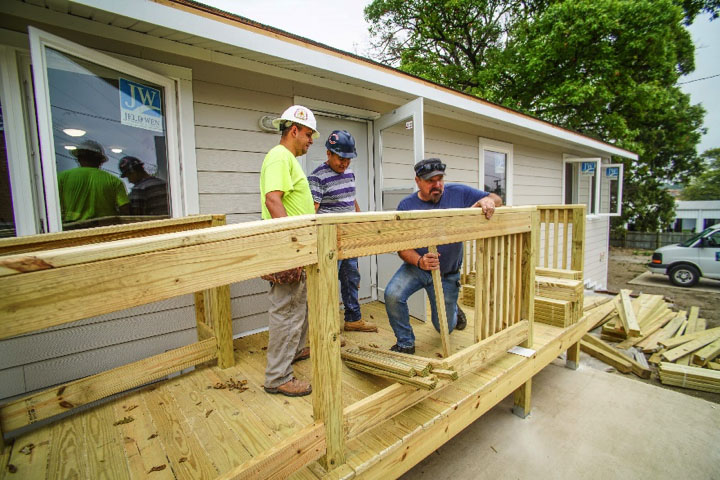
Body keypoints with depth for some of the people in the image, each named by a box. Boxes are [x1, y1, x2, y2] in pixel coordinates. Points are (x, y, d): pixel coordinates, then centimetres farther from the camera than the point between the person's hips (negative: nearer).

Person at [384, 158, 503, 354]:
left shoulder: (458, 193, -7)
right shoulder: (406, 205, -11)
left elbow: (497, 199, 0)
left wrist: (487, 200, -26)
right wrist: (420, 261, -37)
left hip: (448, 273, 1)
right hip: (416, 267, 0)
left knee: (444, 328, 11)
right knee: (392, 295, -28)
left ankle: (453, 308, 49)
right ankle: (405, 343, -2)